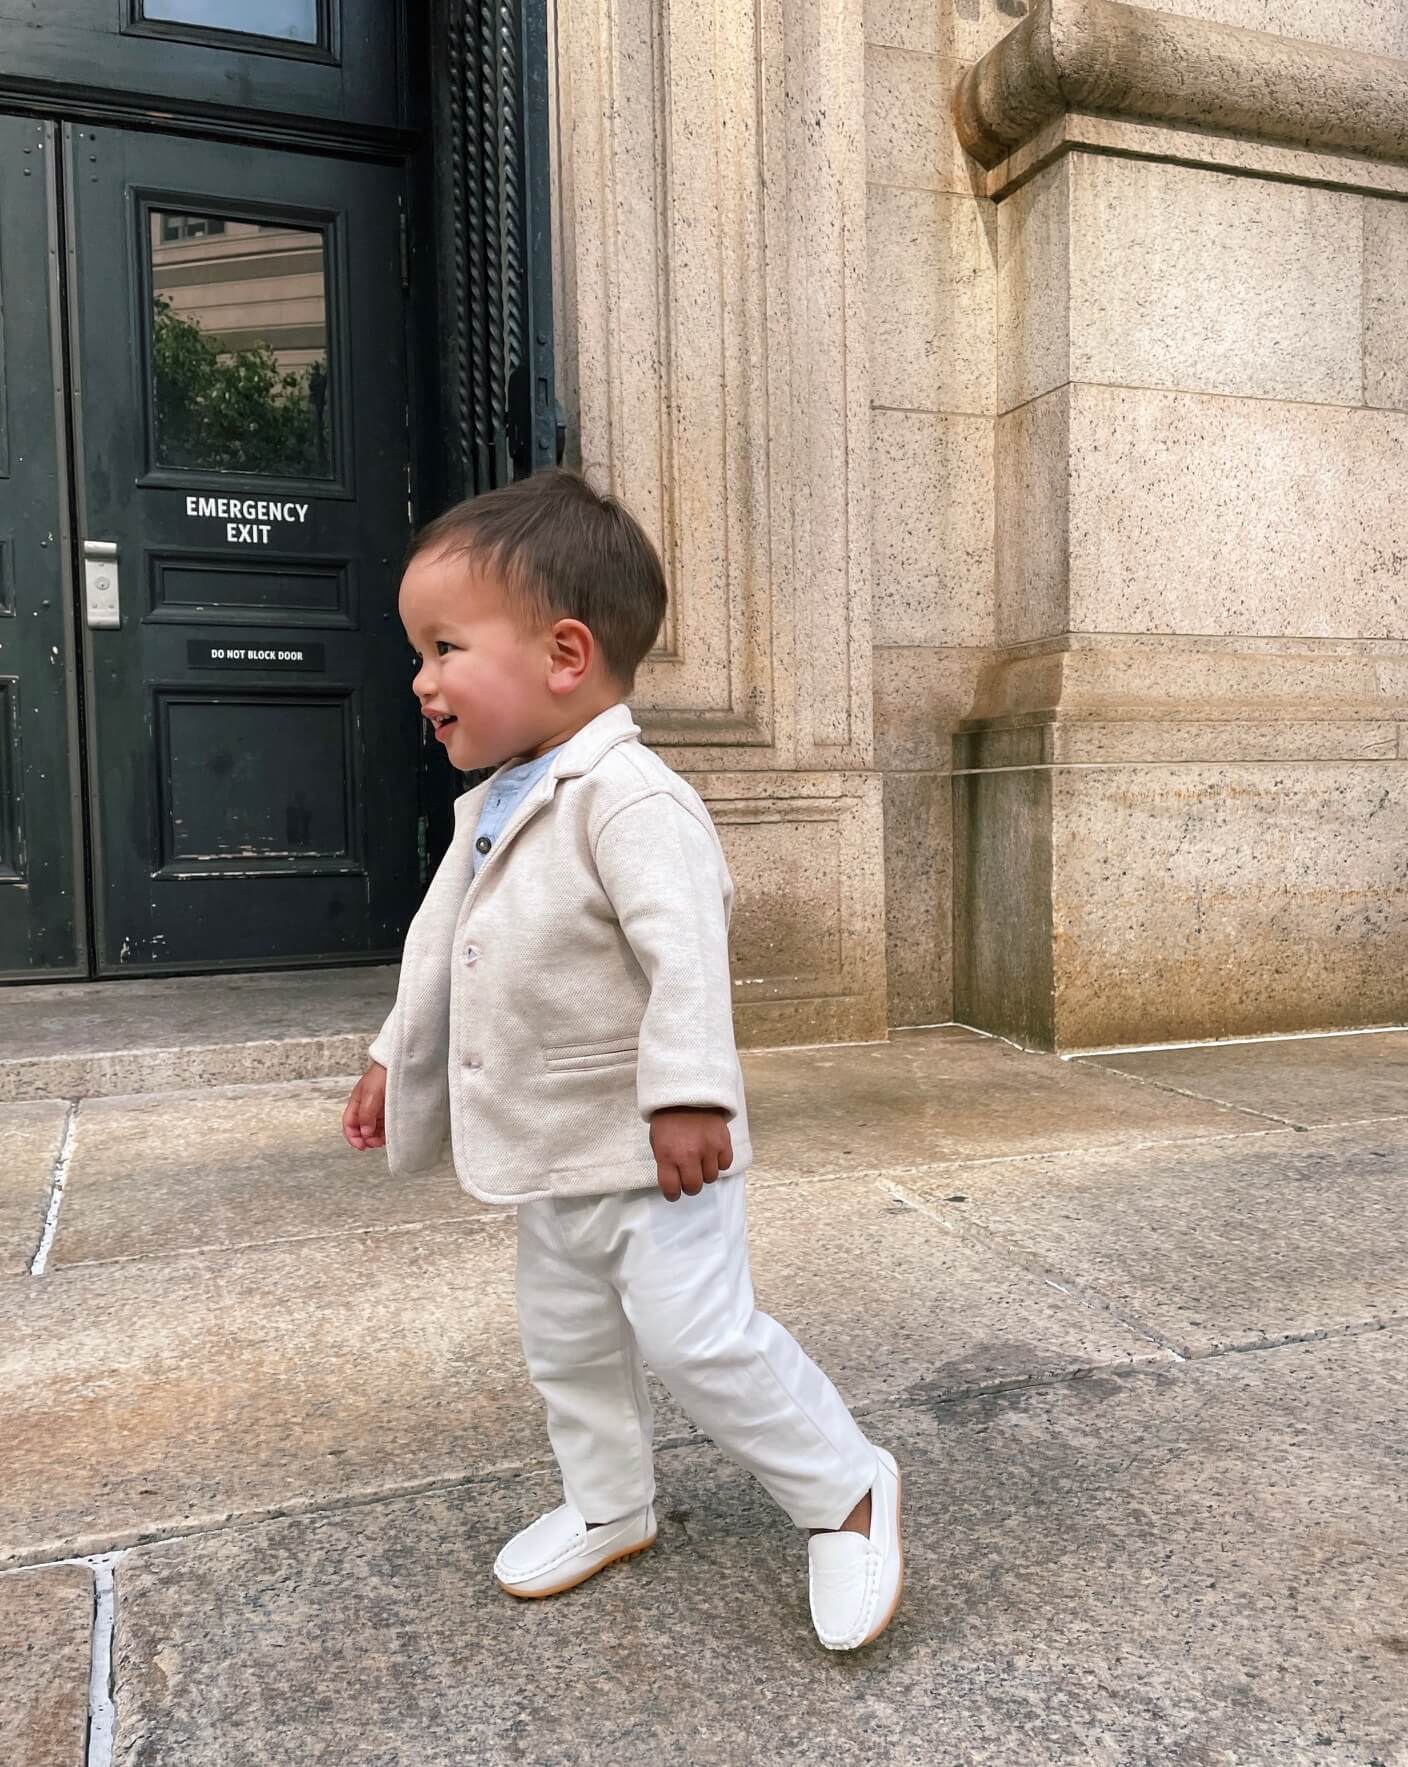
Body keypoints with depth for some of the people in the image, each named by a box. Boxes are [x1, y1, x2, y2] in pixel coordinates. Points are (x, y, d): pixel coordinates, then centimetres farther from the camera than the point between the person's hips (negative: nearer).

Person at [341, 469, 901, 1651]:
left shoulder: (626, 798, -24)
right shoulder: (492, 810, 8)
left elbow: (685, 950, -31)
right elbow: (442, 950, 19)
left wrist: (687, 1093, -34)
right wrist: (397, 1059, 25)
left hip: (650, 1153, -10)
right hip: (554, 1157, 10)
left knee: (699, 1338, -9)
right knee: (565, 1340, 20)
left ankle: (847, 1491, 12)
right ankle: (609, 1508, 41)